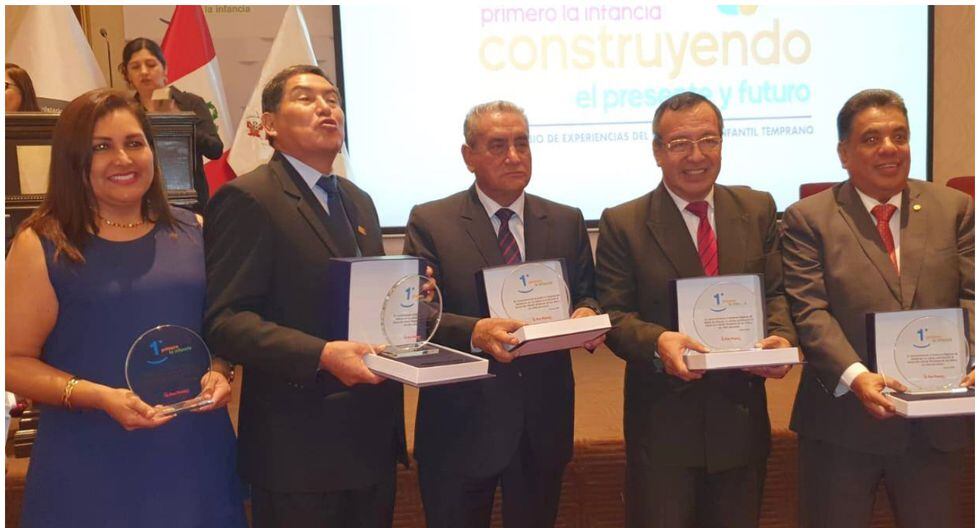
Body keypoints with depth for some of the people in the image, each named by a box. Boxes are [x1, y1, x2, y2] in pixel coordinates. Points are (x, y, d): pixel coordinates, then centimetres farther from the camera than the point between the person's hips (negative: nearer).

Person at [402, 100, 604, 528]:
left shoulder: (567, 222, 7)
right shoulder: (430, 222, -4)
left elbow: (587, 296, 10)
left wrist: (587, 315, -14)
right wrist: (475, 332, -27)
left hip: (544, 424, 3)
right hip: (460, 427, -3)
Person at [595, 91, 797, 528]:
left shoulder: (758, 210, 6)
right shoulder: (622, 225, -5)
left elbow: (775, 292, 6)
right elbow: (613, 314, -7)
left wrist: (780, 336, -15)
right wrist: (658, 341, -27)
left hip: (743, 421, 4)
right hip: (662, 426, -3)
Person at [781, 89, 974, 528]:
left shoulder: (954, 209, 7)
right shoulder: (808, 218, -2)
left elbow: (973, 298, -2)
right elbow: (810, 312, -11)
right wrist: (854, 376, -25)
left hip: (937, 424, 3)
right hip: (843, 424, -2)